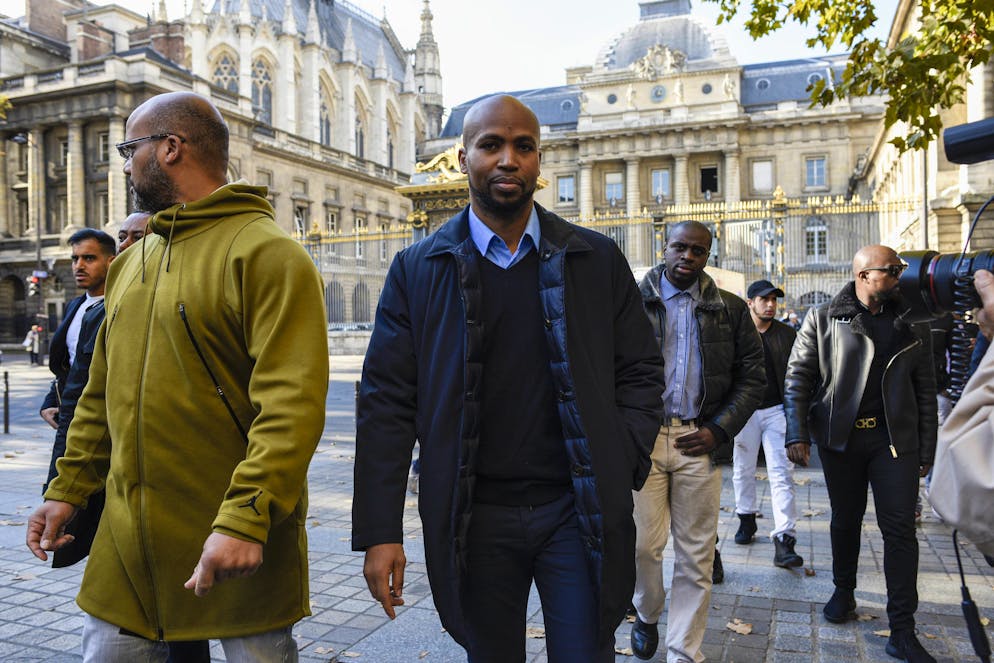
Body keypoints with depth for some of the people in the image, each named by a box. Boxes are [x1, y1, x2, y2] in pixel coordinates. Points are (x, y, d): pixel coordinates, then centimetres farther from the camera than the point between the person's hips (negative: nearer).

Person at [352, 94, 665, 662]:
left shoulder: (597, 260, 3)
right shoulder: (420, 269, 0)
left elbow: (640, 373, 8)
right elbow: (387, 401, -2)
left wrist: (619, 468, -6)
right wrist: (379, 530, -6)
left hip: (577, 510, 0)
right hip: (474, 519, 0)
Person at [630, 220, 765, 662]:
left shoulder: (731, 310, 9)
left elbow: (753, 376, 9)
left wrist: (719, 430, -2)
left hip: (699, 441, 1)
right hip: (642, 437, -1)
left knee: (695, 557, 5)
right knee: (643, 544, 2)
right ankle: (647, 615, 33)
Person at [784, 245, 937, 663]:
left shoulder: (913, 324, 6)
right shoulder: (823, 320, -1)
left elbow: (925, 390, 8)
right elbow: (798, 378, -2)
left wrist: (926, 452, 6)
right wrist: (797, 435, -10)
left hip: (895, 439, 1)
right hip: (840, 437, -1)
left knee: (900, 529, -1)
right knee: (845, 521, 13)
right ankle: (843, 593, 35)